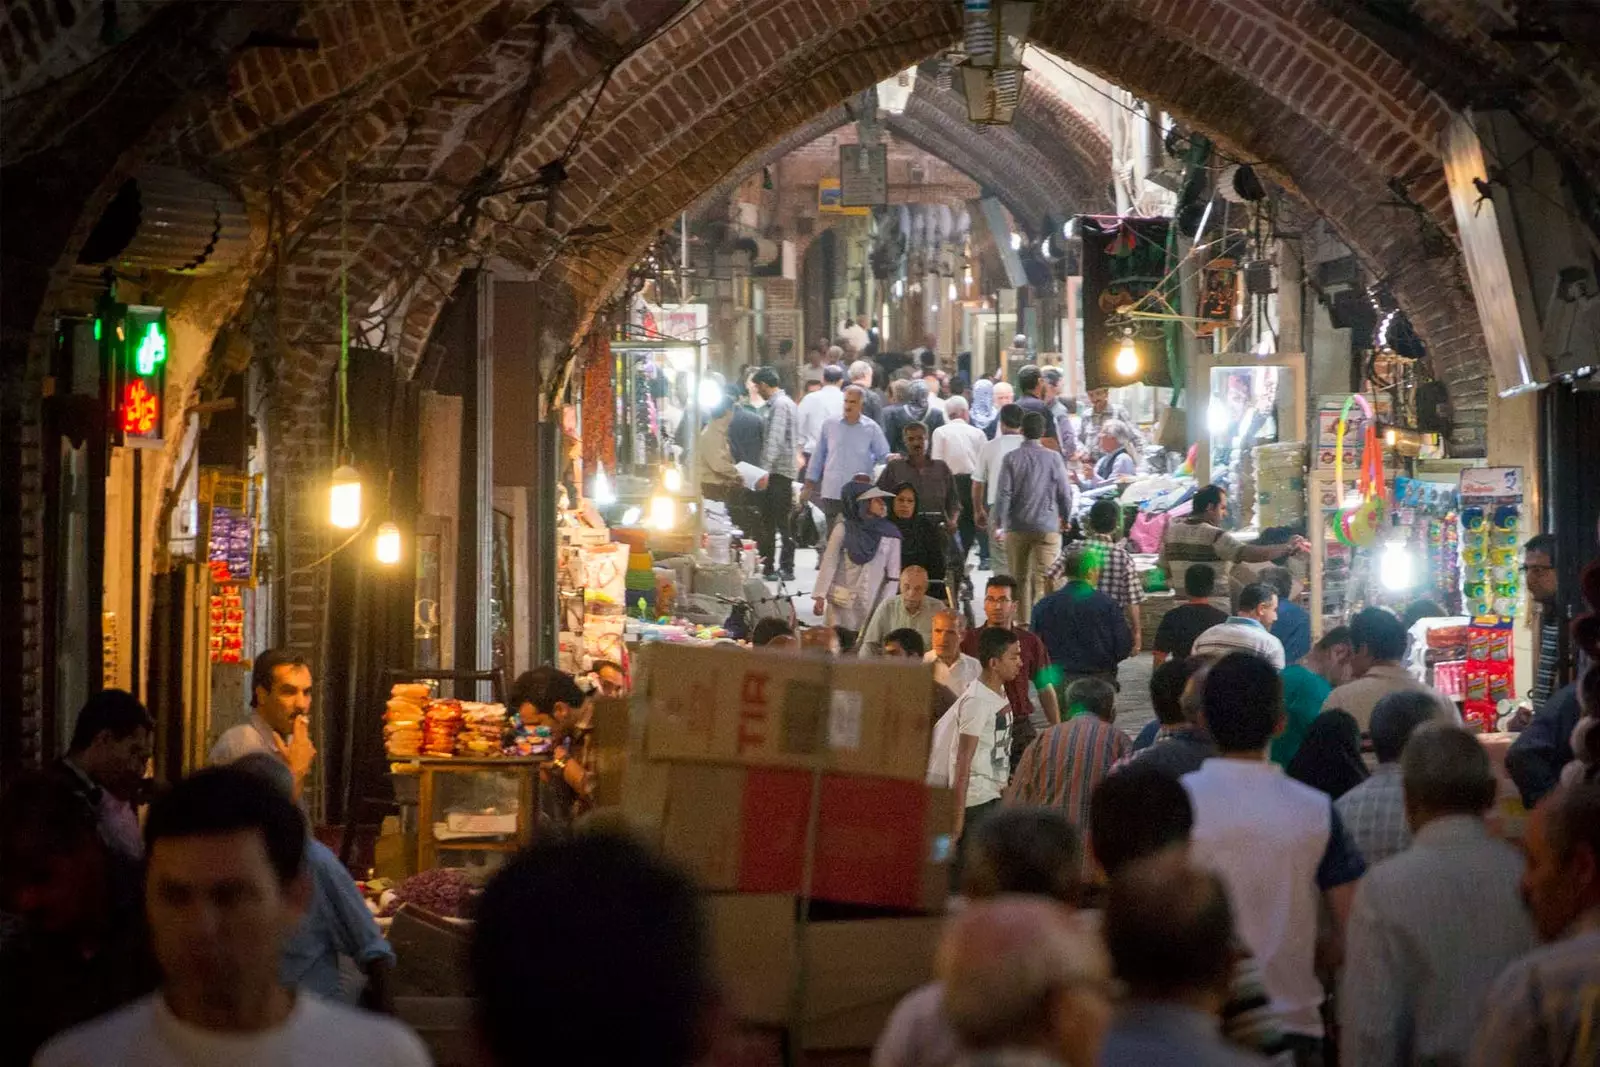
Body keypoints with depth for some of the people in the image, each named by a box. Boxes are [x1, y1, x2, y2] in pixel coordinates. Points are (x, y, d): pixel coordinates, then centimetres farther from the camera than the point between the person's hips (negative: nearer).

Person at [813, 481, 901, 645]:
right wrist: (819, 596, -8)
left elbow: (893, 575, 3)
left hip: (873, 605, 1)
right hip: (842, 601, -1)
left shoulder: (890, 534, 1)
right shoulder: (843, 530, -3)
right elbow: (829, 563, -2)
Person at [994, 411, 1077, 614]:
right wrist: (1066, 519, 17)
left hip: (1017, 528, 1)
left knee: (1020, 579, 12)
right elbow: (1065, 493, 2)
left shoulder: (1012, 459, -5)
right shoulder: (1053, 458, -3)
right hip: (1048, 527, -1)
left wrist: (997, 523, -1)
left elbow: (1004, 494, -8)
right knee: (1043, 579, -2)